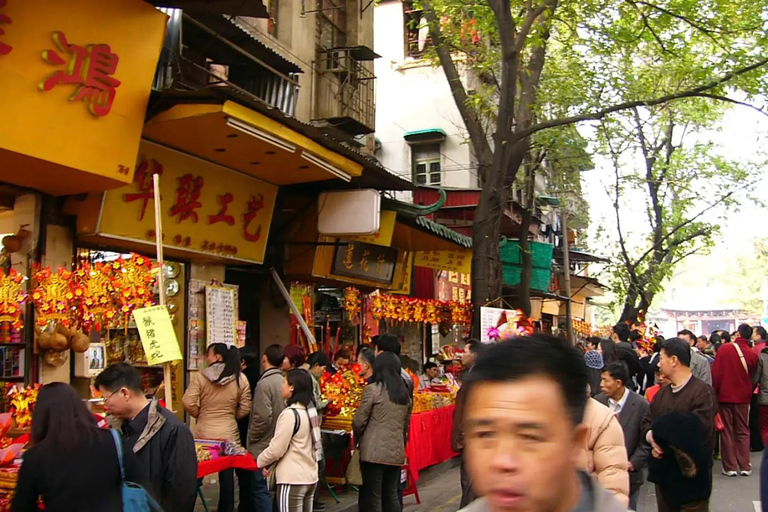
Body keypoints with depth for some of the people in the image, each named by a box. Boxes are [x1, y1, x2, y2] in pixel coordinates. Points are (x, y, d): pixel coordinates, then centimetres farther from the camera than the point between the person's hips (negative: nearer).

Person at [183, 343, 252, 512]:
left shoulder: (199, 377, -8)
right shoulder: (241, 379, -2)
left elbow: (188, 403, -12)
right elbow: (245, 409, -1)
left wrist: (200, 414, 6)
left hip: (204, 434, -1)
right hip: (229, 434, 1)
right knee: (227, 477, 9)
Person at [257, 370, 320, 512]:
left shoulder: (290, 414, -17)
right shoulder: (310, 410, 8)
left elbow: (277, 449, -15)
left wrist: (260, 461, 4)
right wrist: (271, 464, 13)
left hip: (292, 479, -8)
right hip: (310, 476, 8)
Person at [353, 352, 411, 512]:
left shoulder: (373, 389, -8)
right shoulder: (405, 393, 11)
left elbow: (359, 421, -6)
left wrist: (358, 438, 12)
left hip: (374, 451, -6)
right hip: (396, 452, 6)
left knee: (372, 497, 1)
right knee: (391, 495, 14)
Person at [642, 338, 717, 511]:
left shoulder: (702, 391, -15)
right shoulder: (662, 392, 11)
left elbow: (697, 431, -24)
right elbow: (647, 421, 10)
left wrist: (659, 433, -15)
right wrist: (652, 437, -14)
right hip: (663, 472, 7)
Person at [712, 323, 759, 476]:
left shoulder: (724, 349, -12)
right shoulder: (752, 354, -7)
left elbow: (715, 373, -9)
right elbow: (753, 378, 6)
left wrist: (715, 391, 1)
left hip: (725, 396, -1)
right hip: (743, 397, 1)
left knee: (727, 431, 7)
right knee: (743, 432, 13)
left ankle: (730, 467, 7)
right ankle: (745, 466, 12)